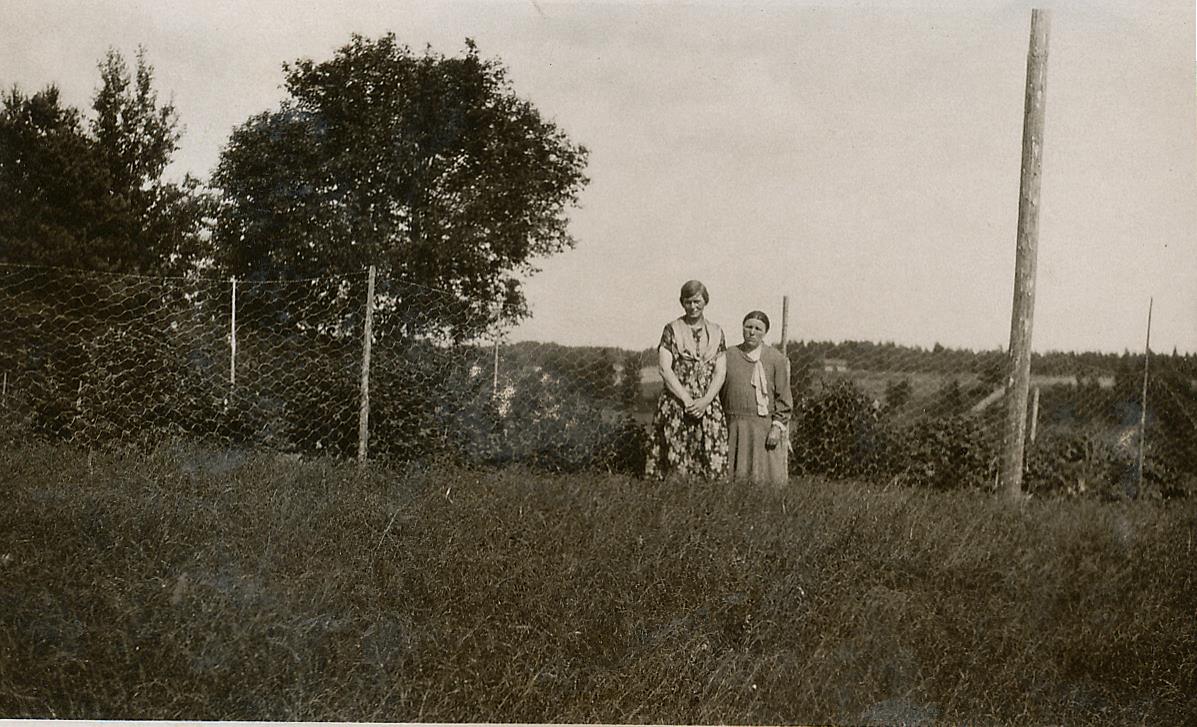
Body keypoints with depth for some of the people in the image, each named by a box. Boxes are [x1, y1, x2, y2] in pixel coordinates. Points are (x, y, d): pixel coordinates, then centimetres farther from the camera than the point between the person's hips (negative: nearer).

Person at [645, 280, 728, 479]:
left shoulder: (716, 332, 12)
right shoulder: (672, 330, 5)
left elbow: (720, 373, 5)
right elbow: (665, 369, -4)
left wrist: (705, 401, -10)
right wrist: (686, 399, -12)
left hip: (708, 406, 2)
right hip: (675, 406, -2)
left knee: (713, 462, -4)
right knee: (676, 465, -8)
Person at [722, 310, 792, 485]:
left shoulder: (776, 359, 0)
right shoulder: (729, 356, 10)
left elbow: (784, 399, -1)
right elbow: (720, 393, 13)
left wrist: (777, 427, -10)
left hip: (765, 429, -3)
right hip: (733, 427, 3)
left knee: (767, 477, -4)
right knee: (736, 475, 3)